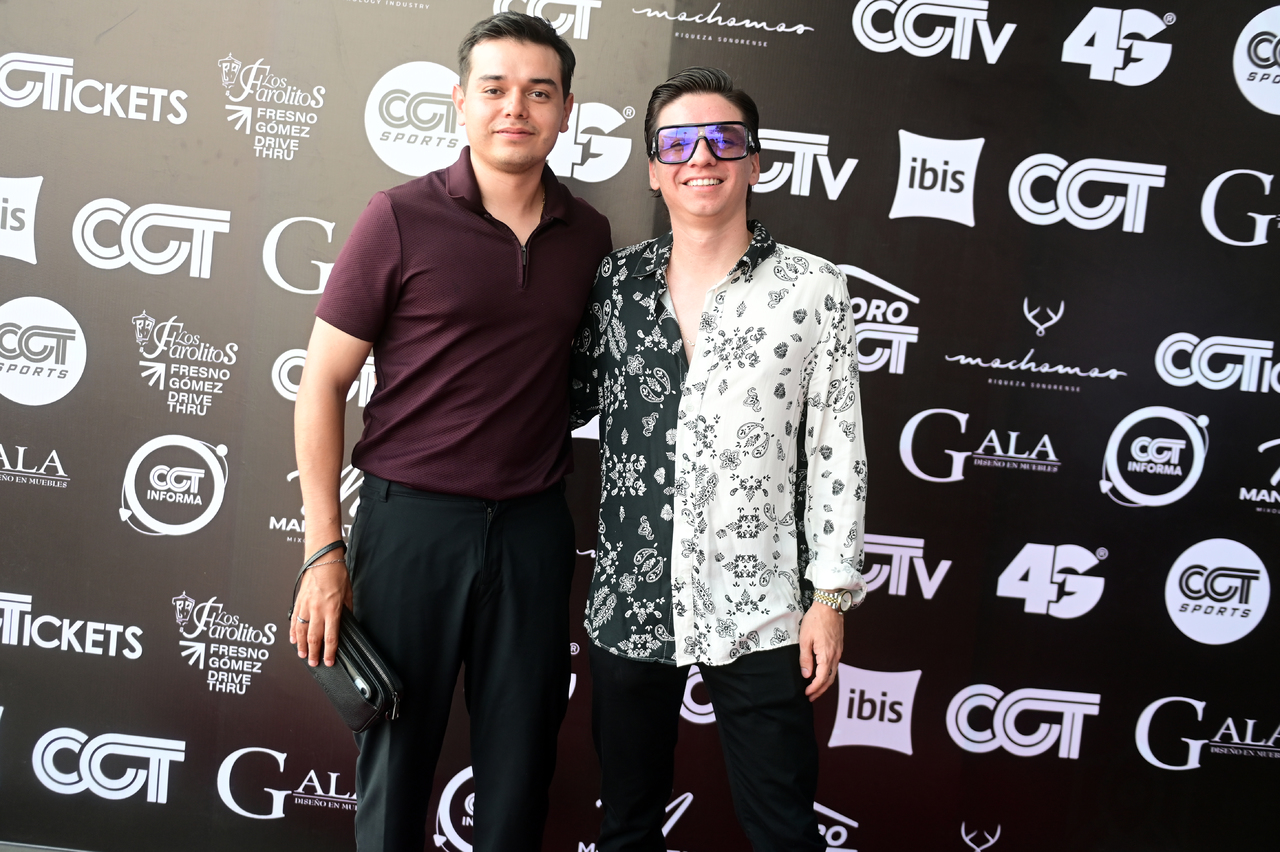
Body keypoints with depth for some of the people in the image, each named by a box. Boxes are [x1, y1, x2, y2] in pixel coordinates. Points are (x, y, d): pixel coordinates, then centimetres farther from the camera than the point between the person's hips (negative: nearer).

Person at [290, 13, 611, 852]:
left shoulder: (588, 234, 5)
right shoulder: (402, 218, -5)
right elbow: (324, 382, -4)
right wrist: (324, 550, -8)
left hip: (534, 526, 3)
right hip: (412, 519, -3)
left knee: (521, 760, 13)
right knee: (398, 749, 10)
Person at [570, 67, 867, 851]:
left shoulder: (812, 288, -3)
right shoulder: (615, 282, 4)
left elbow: (838, 452, -3)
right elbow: (570, 400, 14)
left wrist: (831, 595, -5)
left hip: (759, 612, -2)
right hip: (630, 606, 3)